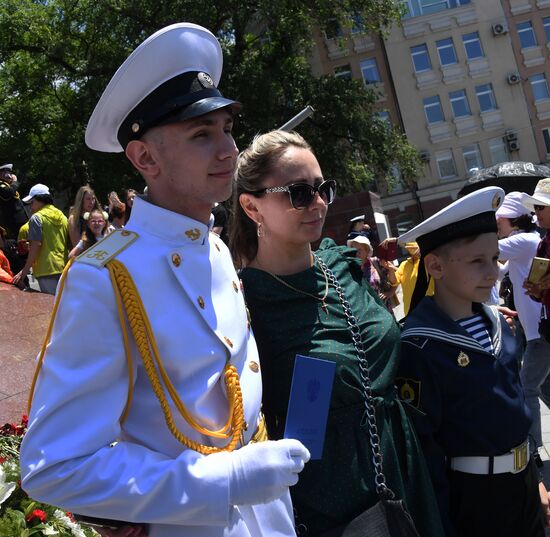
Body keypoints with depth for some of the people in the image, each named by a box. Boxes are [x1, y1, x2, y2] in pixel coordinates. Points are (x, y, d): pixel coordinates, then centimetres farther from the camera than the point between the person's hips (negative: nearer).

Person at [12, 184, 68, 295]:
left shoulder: (37, 217, -6)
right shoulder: (62, 217, 14)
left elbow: (36, 245, -14)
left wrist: (25, 271, -10)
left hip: (47, 270, -7)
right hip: (64, 268, 7)